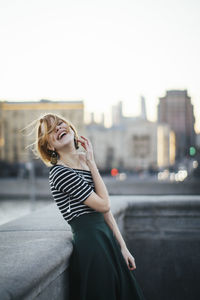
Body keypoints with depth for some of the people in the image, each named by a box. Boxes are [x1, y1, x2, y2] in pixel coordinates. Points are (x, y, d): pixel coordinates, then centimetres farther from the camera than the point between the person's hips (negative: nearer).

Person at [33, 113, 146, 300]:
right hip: (90, 244, -8)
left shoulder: (86, 164, 12)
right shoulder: (60, 172, -14)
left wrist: (123, 247, 12)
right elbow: (104, 205, -14)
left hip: (106, 240, 8)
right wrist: (91, 163, -8)